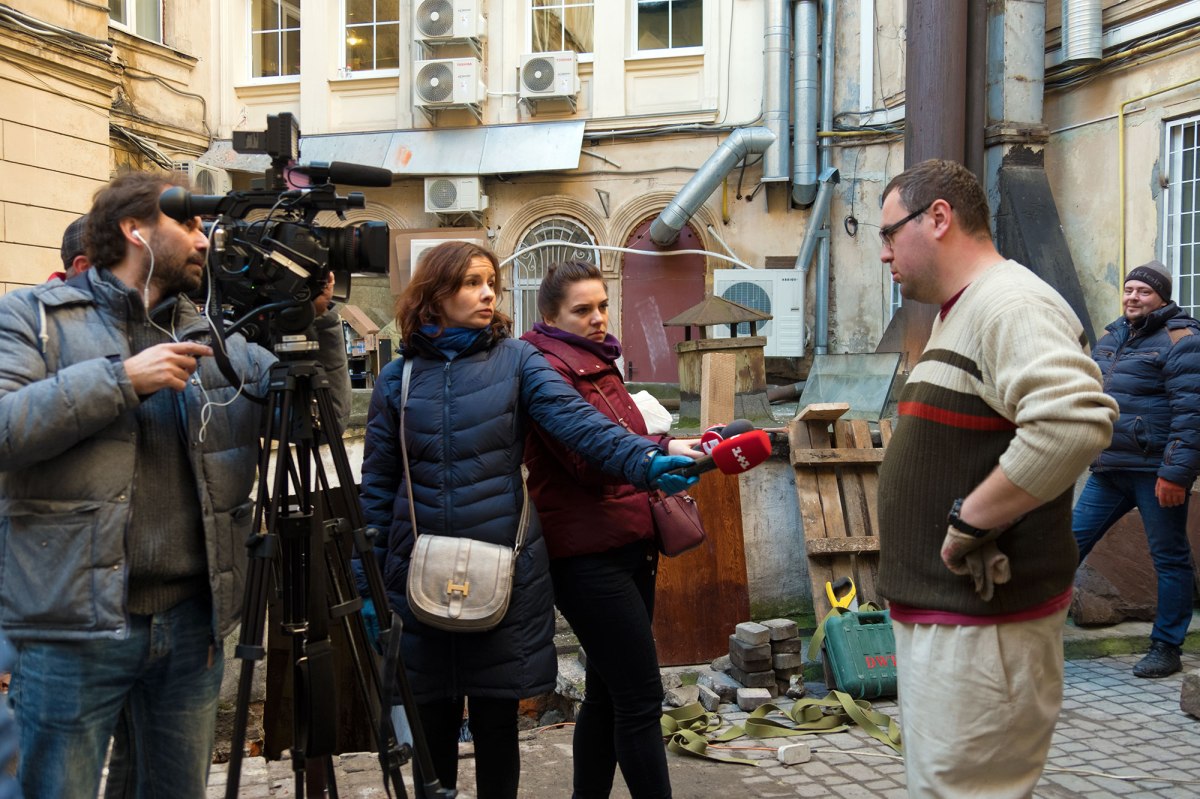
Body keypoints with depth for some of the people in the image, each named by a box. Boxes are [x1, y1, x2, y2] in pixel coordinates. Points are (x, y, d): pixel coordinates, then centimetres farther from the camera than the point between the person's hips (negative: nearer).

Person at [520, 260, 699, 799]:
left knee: (608, 692, 13)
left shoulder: (600, 365, 18)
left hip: (628, 546, 9)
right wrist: (664, 450, -31)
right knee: (641, 698, -11)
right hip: (586, 554, -9)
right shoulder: (547, 369, -10)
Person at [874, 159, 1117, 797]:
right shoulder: (956, 315, 16)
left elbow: (1075, 420, -35)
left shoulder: (1010, 303, -18)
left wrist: (969, 520, -27)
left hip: (979, 624, -11)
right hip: (937, 613, 11)